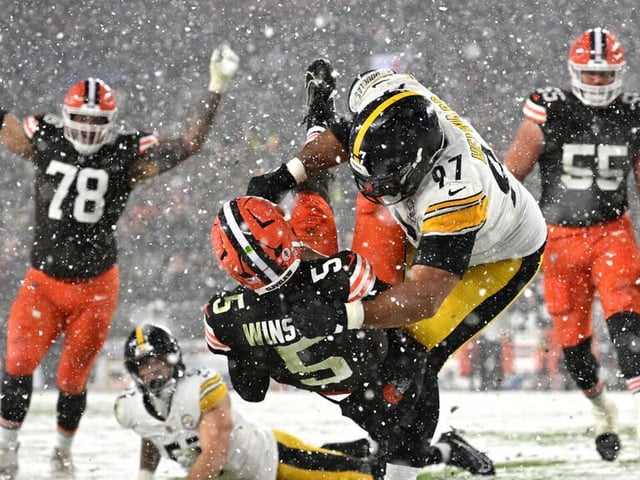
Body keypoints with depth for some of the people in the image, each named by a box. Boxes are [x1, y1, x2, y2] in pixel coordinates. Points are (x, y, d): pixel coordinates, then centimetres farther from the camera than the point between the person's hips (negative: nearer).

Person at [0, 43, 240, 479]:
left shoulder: (128, 155, -8)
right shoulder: (44, 141, -3)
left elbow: (190, 144, -10)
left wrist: (216, 88, -18)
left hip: (96, 287, -1)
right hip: (42, 280, 1)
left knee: (73, 378, 8)